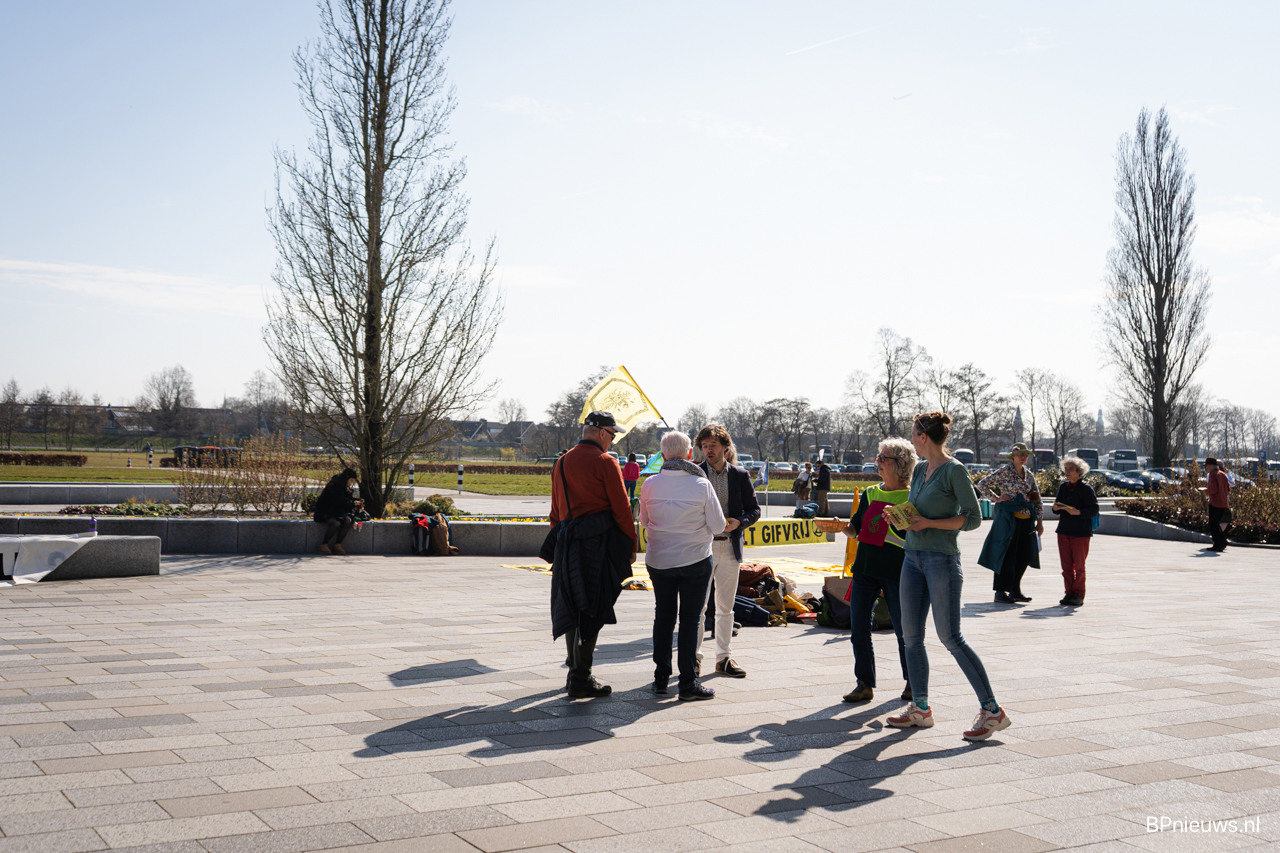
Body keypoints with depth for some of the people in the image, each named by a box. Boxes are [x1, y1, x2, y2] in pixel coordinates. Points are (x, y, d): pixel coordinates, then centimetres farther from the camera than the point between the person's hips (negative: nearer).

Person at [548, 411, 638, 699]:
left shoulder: (562, 462, 15)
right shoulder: (605, 462, -7)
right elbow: (621, 508, -8)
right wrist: (631, 547, -1)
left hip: (569, 544, 7)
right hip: (600, 543, -7)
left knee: (573, 607, 15)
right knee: (592, 609, -2)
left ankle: (575, 671, 25)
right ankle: (581, 679, -1)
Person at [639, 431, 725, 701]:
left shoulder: (650, 484, -5)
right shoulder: (701, 484, -12)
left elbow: (644, 521, 9)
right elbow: (718, 526, -6)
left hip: (658, 560, 3)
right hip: (695, 559, -3)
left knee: (663, 617, 15)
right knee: (691, 619, 3)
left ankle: (661, 678, 21)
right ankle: (688, 683, 4)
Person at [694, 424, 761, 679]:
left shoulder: (741, 475, 6)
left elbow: (754, 509, 9)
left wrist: (739, 522, -10)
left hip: (730, 547, 2)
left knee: (725, 607, 9)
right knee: (698, 605, -2)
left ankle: (723, 657, 17)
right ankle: (694, 656, 8)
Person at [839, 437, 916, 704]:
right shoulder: (870, 494, 12)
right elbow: (855, 528, 15)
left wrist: (896, 521, -21)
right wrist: (841, 526, -3)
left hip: (896, 572, -5)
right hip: (864, 569, 5)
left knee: (903, 630, 3)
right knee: (858, 629, 2)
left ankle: (912, 681, 24)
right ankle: (865, 684, 12)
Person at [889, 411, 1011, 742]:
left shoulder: (955, 470, -10)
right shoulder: (919, 469, 13)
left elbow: (973, 518, -12)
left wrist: (928, 523, -17)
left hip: (942, 559, -8)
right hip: (913, 556, 8)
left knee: (950, 637, -8)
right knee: (911, 634, 8)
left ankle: (992, 710, 0)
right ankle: (920, 708, 18)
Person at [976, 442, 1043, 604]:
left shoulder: (1029, 474, 15)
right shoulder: (1004, 472, -4)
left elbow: (1037, 499, 18)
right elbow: (982, 485, -6)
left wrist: (1039, 521, 13)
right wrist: (996, 498, -10)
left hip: (1026, 520, 6)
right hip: (1009, 519, -6)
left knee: (1024, 556, 7)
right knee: (1007, 555, -4)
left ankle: (1015, 590, 19)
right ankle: (1000, 592, 2)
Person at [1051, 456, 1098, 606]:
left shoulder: (1086, 488, -8)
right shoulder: (1063, 487, 10)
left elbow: (1094, 510, -11)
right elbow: (1058, 508, 15)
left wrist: (1078, 512, -25)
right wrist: (1056, 508, -8)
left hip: (1081, 532, -6)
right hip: (1064, 530, 6)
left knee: (1079, 565, 0)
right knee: (1066, 565, 8)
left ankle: (1079, 595, 8)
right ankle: (1069, 593, 16)